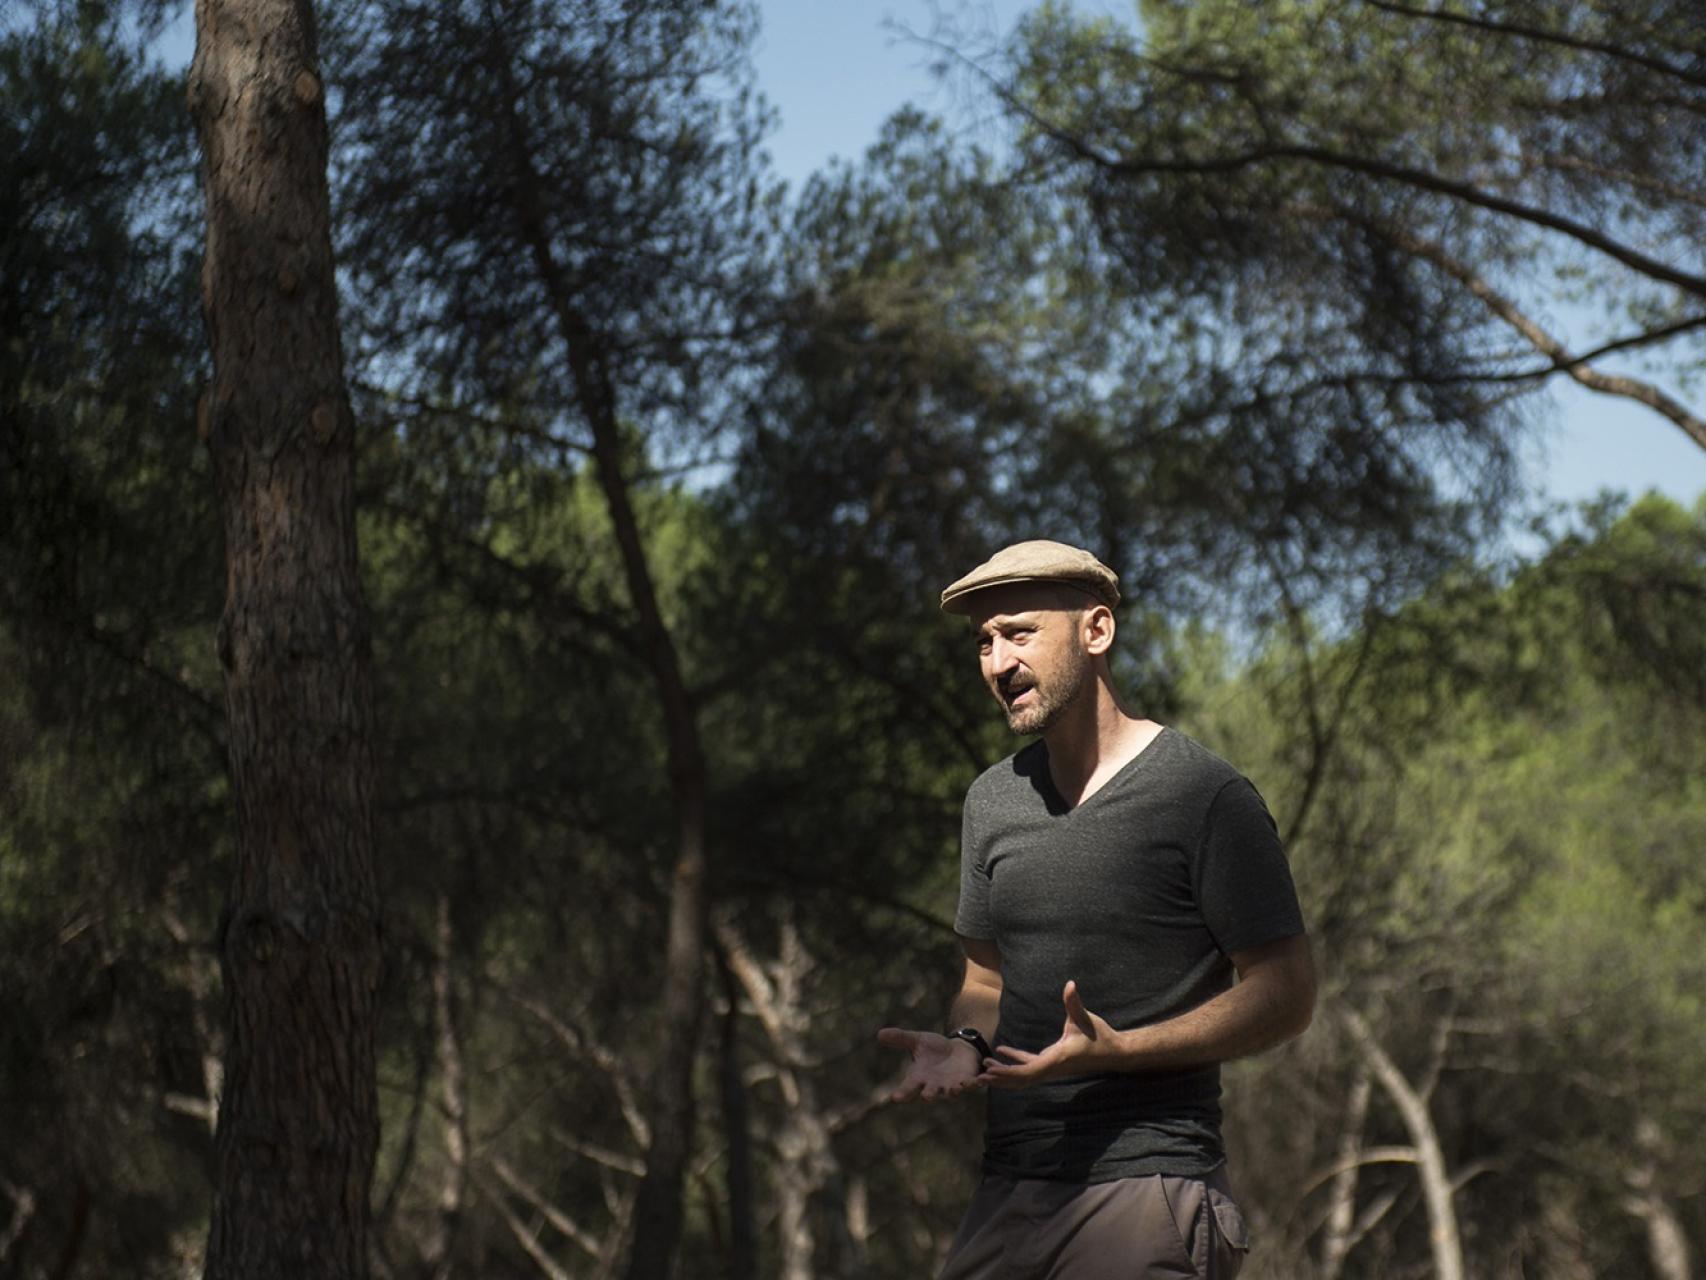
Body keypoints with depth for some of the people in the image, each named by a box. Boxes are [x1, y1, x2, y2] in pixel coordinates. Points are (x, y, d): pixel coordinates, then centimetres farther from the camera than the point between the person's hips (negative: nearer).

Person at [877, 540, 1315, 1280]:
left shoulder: (1205, 796, -6)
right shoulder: (992, 800, 14)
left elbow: (1285, 995, -8)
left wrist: (1112, 1049, -18)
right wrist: (964, 1047, -1)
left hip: (1148, 1185, -5)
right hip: (1010, 1187, 6)